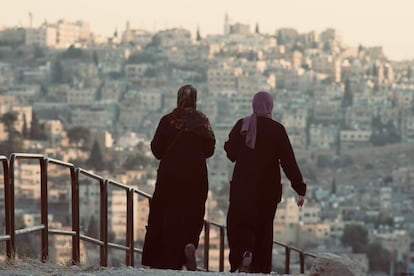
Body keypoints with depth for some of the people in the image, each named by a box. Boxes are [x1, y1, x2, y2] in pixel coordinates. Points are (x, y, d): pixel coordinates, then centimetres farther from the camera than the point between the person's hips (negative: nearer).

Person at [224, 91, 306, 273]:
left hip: (242, 185, 1)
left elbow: (231, 153, 10)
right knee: (263, 225, 8)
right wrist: (300, 188, -5)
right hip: (268, 186, -1)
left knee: (239, 223, 3)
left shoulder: (241, 126, 0)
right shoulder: (277, 129, -6)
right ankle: (261, 268, 7)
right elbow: (288, 161, -8)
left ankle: (243, 250, -27)